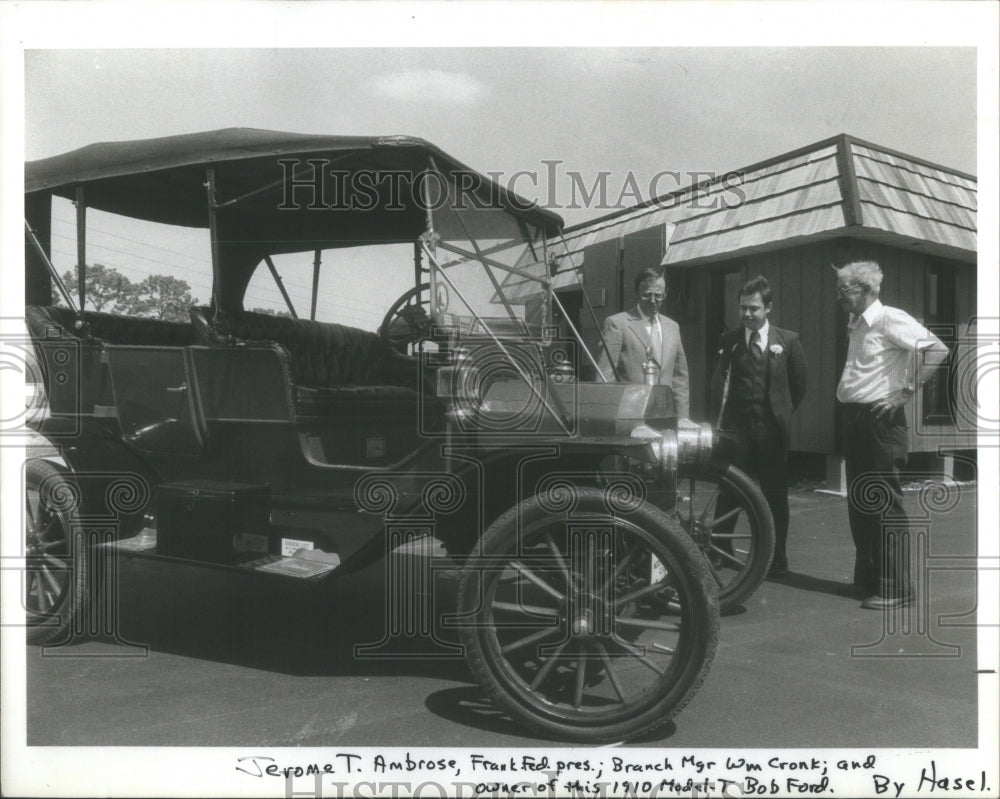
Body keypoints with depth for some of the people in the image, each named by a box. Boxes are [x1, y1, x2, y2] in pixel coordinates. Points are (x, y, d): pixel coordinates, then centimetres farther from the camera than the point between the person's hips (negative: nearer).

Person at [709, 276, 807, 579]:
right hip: (737, 427, 0)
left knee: (775, 495, 6)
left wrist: (783, 413, 9)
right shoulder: (729, 341, 4)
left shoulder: (788, 340, 4)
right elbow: (718, 383, 1)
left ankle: (777, 561, 16)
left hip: (772, 428, 0)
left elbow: (798, 383, 12)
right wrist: (720, 420, -6)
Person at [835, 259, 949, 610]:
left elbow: (937, 349, -20)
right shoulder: (855, 326, 15)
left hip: (880, 421, -9)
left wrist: (906, 391, -17)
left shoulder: (890, 319, -10)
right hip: (855, 420, 9)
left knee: (885, 505, -4)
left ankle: (894, 588, 4)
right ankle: (866, 580, 24)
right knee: (859, 504, 13)